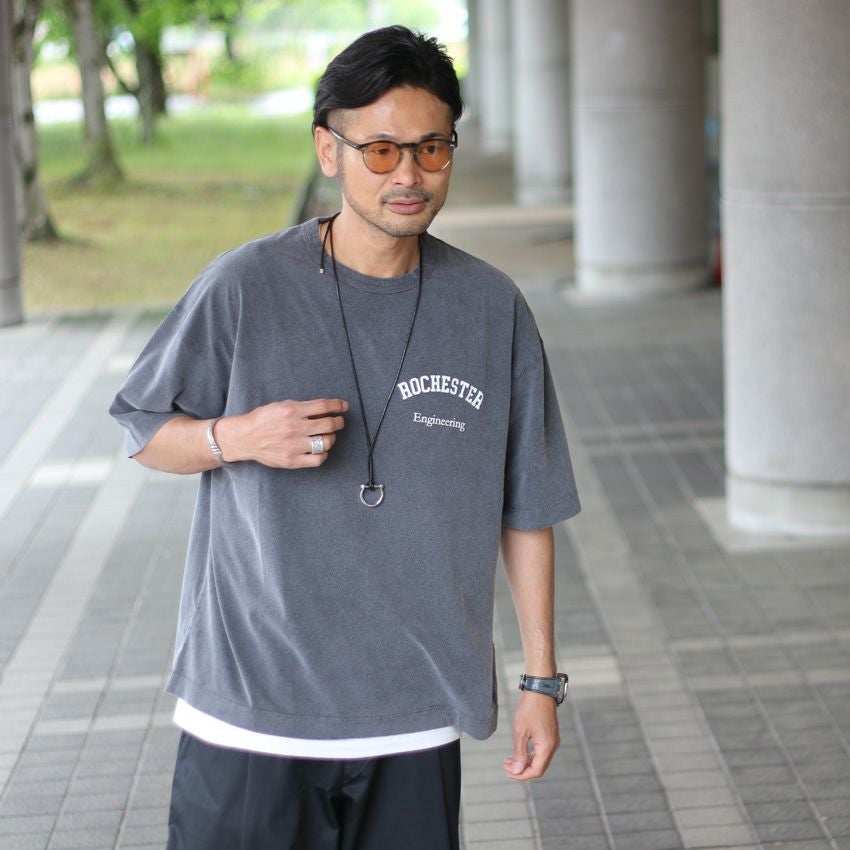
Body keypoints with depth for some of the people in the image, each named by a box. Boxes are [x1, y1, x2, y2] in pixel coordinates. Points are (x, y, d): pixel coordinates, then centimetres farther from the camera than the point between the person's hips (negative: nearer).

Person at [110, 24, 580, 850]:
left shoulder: (492, 310, 1)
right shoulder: (247, 287, -6)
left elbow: (526, 510, 6)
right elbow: (147, 434, 5)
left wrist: (541, 680, 6)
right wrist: (238, 437, -16)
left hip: (416, 717, 2)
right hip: (249, 710, -2)